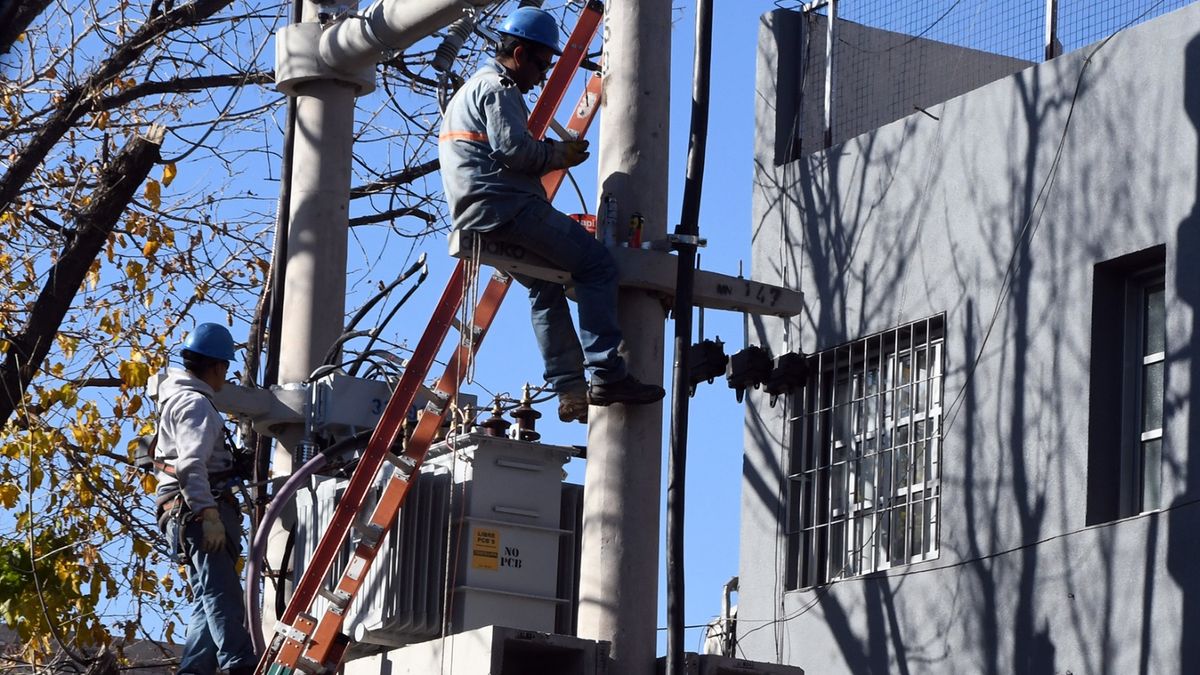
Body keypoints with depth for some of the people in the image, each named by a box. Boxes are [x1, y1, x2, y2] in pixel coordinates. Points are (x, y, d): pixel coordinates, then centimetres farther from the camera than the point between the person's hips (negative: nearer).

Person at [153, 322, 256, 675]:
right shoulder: (196, 404, -9)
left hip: (188, 515, 11)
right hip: (198, 511, -11)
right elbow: (192, 466, -22)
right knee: (222, 596, -20)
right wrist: (208, 513, -28)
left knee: (209, 602, 8)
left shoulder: (177, 397, 24)